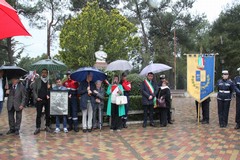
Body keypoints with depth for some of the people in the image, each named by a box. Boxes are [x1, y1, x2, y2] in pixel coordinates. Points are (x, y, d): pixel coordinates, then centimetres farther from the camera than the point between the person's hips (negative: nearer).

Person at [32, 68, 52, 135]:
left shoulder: (50, 81, 8)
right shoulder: (37, 80, 6)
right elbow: (34, 90, 3)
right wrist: (36, 98, -7)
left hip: (47, 100, 1)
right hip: (39, 100, -1)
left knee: (48, 114, 6)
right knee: (38, 114, 1)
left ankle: (47, 126, 17)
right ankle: (37, 128, 7)